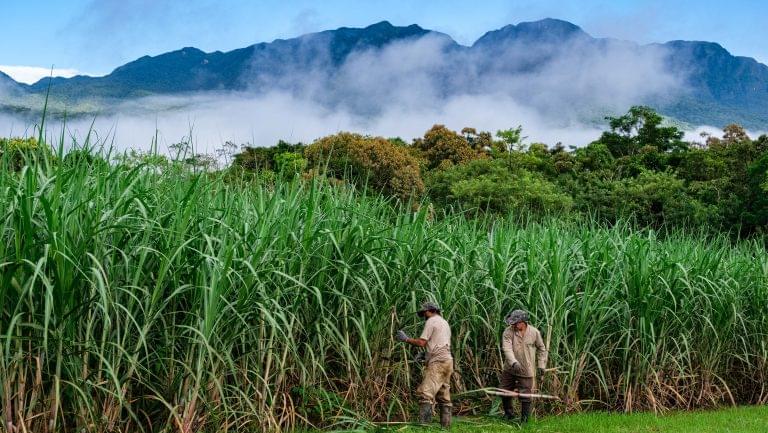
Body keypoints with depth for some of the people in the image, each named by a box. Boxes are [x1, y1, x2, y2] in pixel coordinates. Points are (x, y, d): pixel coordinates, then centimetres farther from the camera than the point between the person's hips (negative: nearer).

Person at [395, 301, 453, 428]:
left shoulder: (431, 321, -3)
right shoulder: (444, 322, 25)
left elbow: (421, 342, -10)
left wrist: (406, 339, 2)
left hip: (438, 362, -10)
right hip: (447, 361, 10)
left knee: (425, 393, -18)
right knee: (444, 397, 10)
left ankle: (424, 425, -27)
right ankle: (445, 426, 8)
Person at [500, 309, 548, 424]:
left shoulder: (534, 332, -6)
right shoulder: (508, 331, -11)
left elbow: (541, 349, 9)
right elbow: (507, 348, -23)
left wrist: (541, 365, 4)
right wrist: (514, 362, -38)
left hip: (526, 371, -2)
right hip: (509, 370, 2)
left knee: (525, 397, 1)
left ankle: (524, 419, 19)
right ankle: (509, 414, 37)